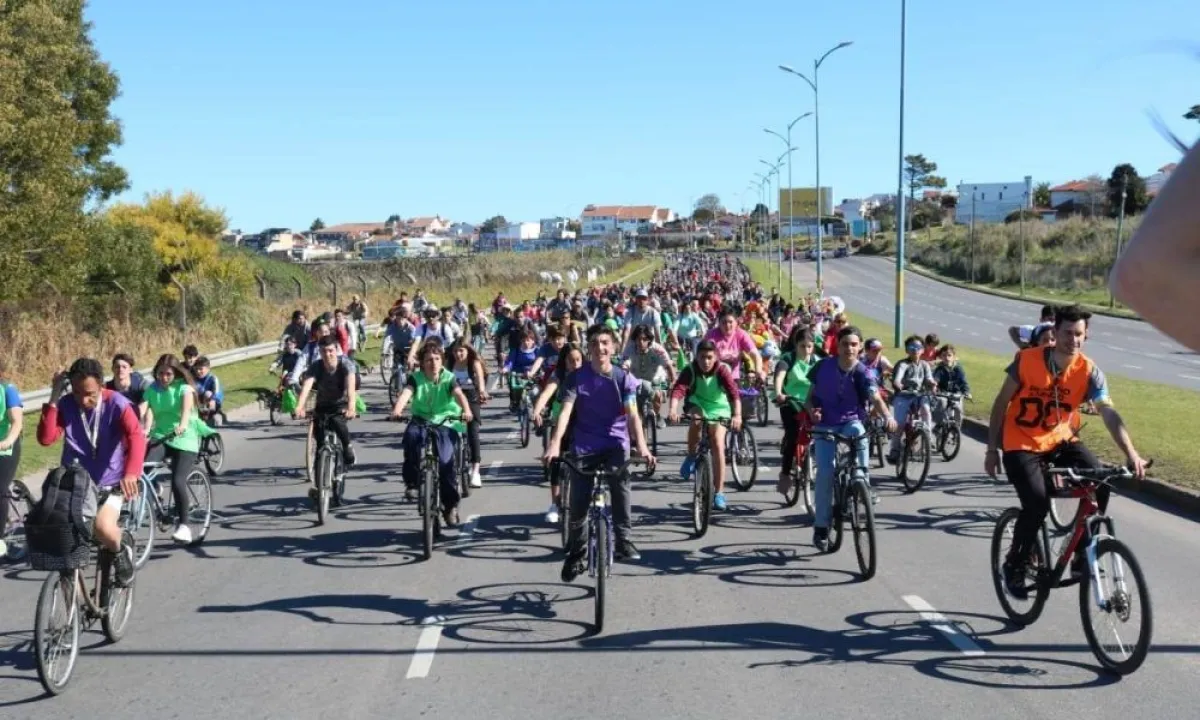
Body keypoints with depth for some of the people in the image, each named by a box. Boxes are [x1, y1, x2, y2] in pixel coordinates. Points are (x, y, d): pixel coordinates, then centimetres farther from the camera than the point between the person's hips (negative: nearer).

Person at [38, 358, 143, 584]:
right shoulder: (65, 405, -5)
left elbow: (136, 437, -29)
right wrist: (53, 399, -24)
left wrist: (131, 474, -48)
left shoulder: (116, 404, -14)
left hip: (109, 484, -3)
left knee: (103, 527, -29)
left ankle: (121, 552, 5)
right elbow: (46, 438, -17)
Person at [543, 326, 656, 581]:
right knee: (578, 503, -1)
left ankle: (623, 540, -20)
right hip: (584, 445, 0)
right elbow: (566, 411, -16)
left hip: (615, 443, 0)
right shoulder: (576, 377, -4)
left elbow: (632, 414, -13)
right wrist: (555, 444, -31)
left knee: (620, 483, -28)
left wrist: (641, 445, -30)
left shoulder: (624, 378, -3)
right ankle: (575, 554, 17)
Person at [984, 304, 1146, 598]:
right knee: (1037, 503, -24)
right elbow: (1001, 404, -5)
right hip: (1021, 445, -3)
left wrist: (1131, 453, -36)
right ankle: (1014, 566, 0)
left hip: (1061, 441, 3)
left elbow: (1109, 413, -22)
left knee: (1100, 484, -21)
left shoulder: (1089, 371, -12)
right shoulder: (1027, 360, -15)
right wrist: (992, 449, -4)